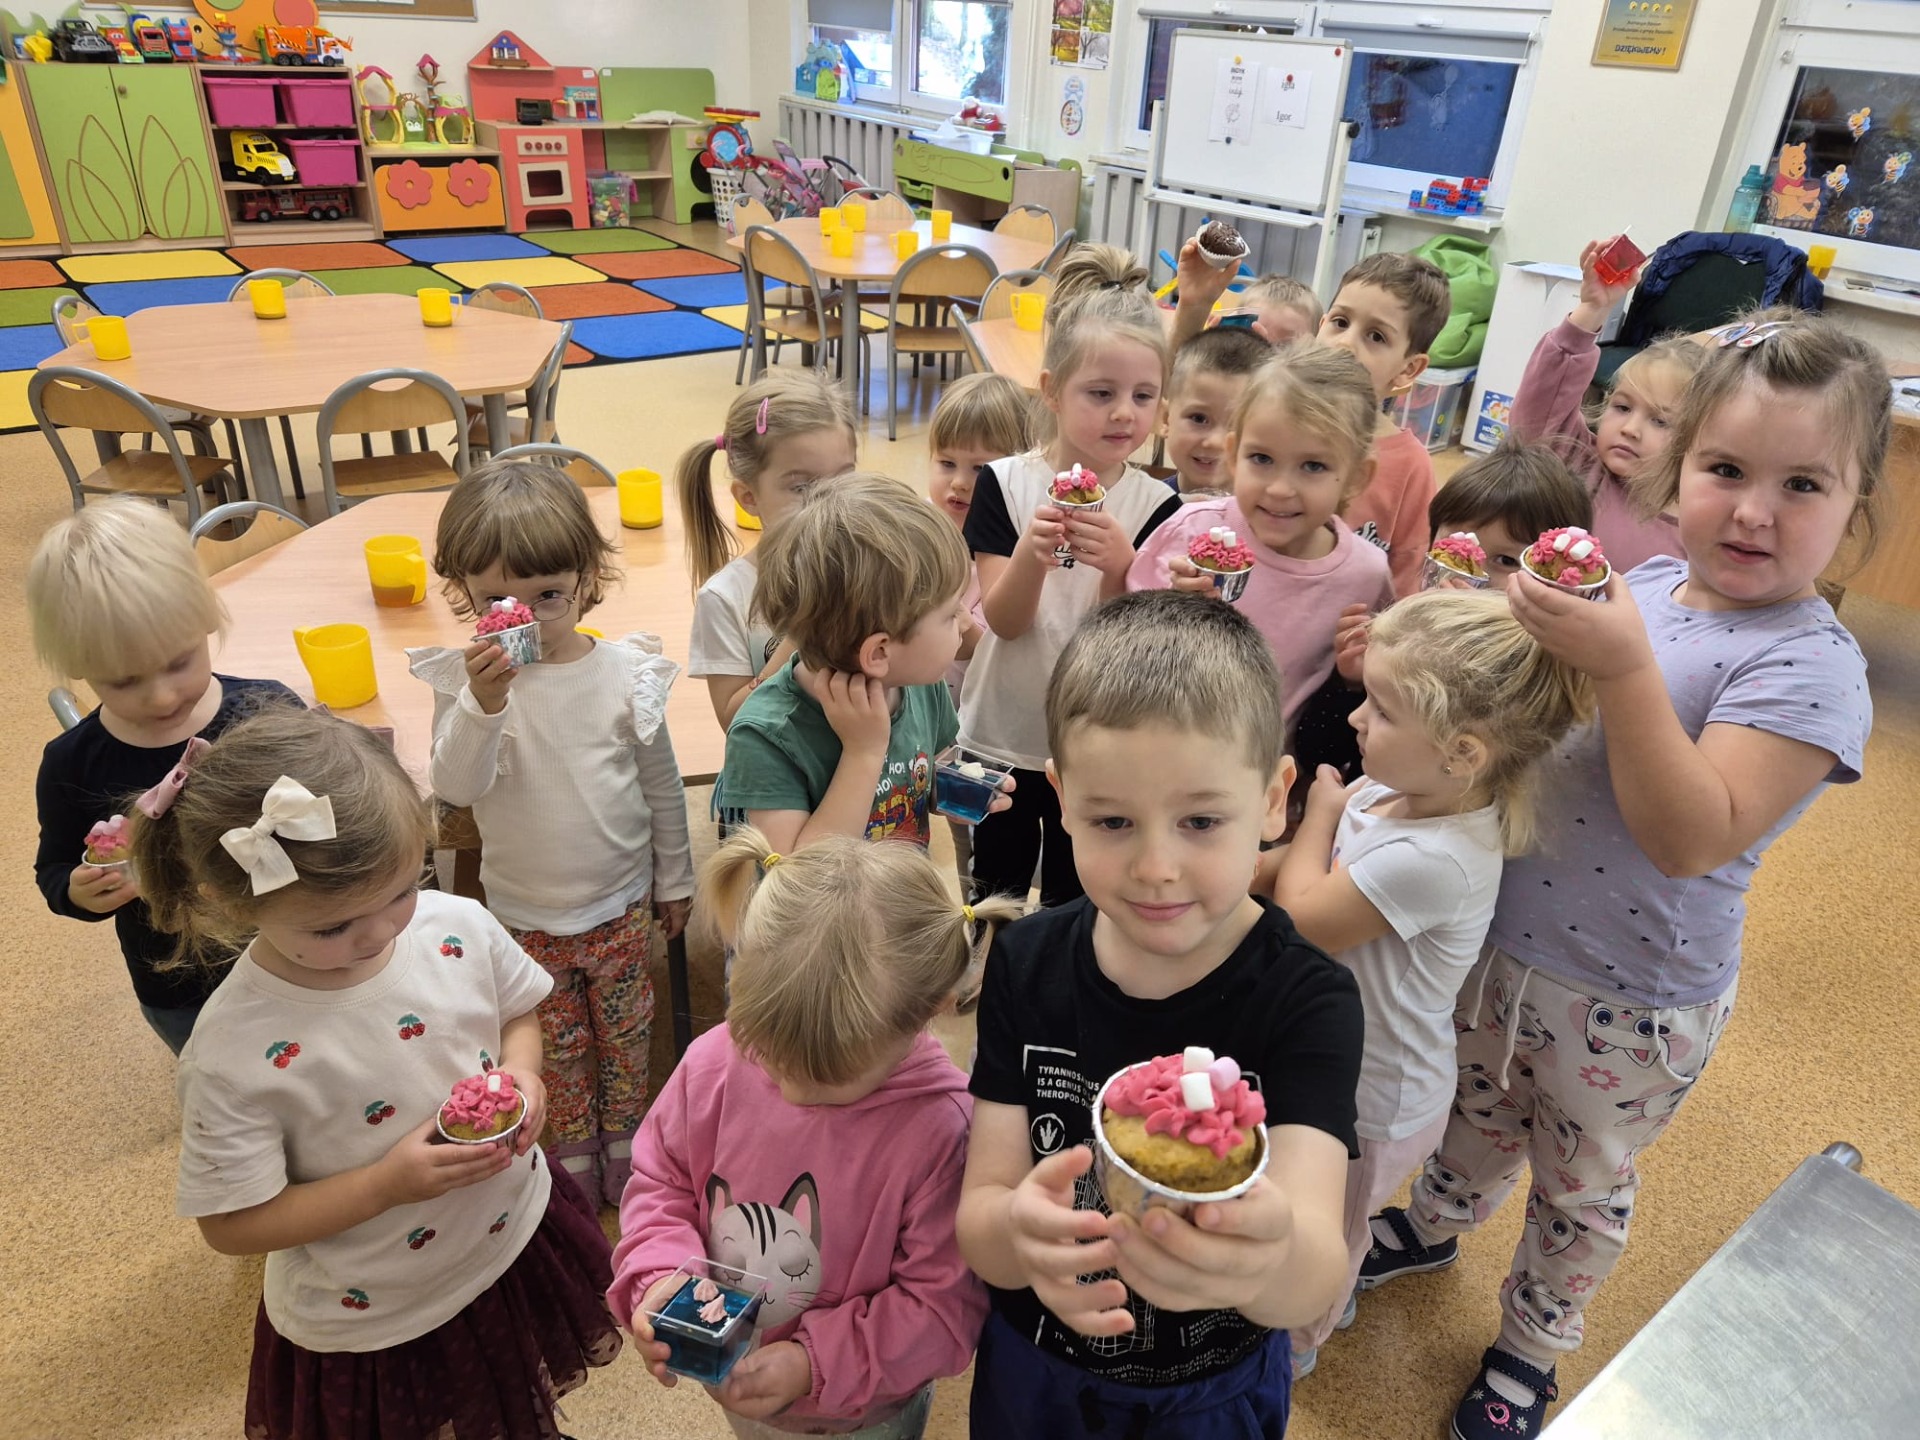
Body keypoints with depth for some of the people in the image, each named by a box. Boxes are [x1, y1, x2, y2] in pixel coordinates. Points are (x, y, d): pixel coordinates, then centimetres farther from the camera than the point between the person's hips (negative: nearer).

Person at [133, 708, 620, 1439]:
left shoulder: (458, 926, -19)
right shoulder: (235, 1052, -29)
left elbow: (518, 1014, 1)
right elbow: (232, 1224, -19)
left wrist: (521, 1073, -20)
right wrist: (385, 1185, -30)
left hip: (515, 1236, 4)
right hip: (370, 1322, -4)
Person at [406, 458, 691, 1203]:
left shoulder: (625, 670, -13)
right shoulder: (466, 680, -15)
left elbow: (662, 784, -2)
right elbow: (455, 785, -26)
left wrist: (674, 877, 7)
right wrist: (482, 705, -44)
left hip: (621, 899, 0)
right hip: (527, 911, 0)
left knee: (625, 1031, 19)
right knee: (559, 1042, 19)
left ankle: (624, 1133, 44)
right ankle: (573, 1145, 43)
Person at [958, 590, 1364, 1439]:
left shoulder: (1307, 1001, -25)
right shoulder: (1027, 964, -18)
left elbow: (1316, 1285, -36)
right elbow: (976, 1220, -19)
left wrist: (1275, 1258, -60)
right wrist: (1018, 1231, -43)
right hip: (1032, 1367, 2)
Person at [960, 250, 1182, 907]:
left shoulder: (1156, 507, -9)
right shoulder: (1003, 483, -10)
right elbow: (1003, 619, -14)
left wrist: (1117, 568, -32)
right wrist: (1030, 554, -34)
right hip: (1000, 736, 0)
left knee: (1075, 903, 17)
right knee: (994, 899, 19)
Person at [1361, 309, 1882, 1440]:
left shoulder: (1810, 667, -23)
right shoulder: (1643, 585, -6)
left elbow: (1694, 839, -33)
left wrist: (1623, 669, -39)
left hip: (1627, 1004, -5)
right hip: (1502, 938, 5)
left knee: (1582, 1193, 21)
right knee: (1481, 1116, 30)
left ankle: (1531, 1345, 47)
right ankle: (1437, 1226, 58)